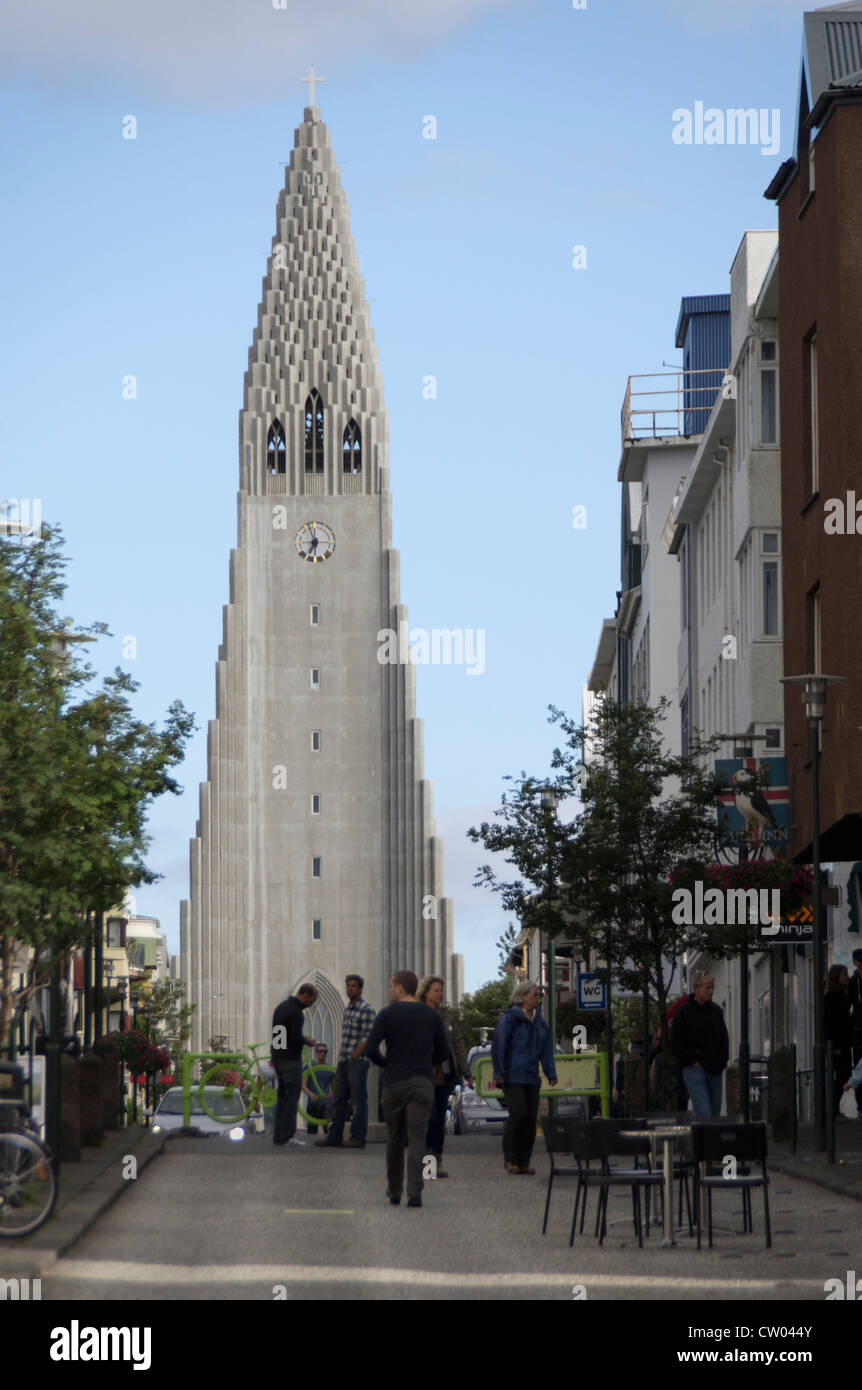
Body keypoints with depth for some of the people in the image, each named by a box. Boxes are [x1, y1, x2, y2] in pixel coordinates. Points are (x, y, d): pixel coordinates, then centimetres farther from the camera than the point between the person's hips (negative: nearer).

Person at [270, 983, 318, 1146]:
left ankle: (279, 1136, 12)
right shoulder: (295, 1011, -17)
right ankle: (285, 1137, -7)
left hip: (278, 1058, 9)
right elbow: (296, 1038, -22)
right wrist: (308, 1042, -4)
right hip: (290, 1059, -9)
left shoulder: (280, 1006, 14)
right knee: (292, 1097, -5)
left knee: (283, 1096, 12)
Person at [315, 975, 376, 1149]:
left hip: (357, 1061, -9)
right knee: (338, 1100, 9)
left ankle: (358, 1139, -2)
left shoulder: (366, 1011, -9)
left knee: (359, 1101, -5)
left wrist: (353, 1059, -16)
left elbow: (366, 1039, -14)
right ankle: (334, 1137, 13)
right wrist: (342, 1061, 14)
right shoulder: (347, 1009, 17)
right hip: (343, 1062, 9)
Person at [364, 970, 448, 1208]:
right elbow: (443, 1052, 11)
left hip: (394, 1083, -1)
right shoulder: (432, 1015, 6)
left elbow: (370, 1048, -10)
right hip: (422, 1083, 1)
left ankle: (394, 1191, 21)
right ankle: (414, 1192, -18)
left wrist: (384, 1063, 10)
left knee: (394, 1138, 13)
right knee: (417, 1138, -4)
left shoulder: (387, 1014, -3)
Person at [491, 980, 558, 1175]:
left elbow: (546, 1050, 18)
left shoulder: (540, 1022, 16)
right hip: (512, 1077, -7)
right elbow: (498, 1045, -9)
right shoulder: (509, 1018, -5)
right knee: (518, 1113, -15)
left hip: (531, 1078, 7)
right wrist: (498, 1073, -15)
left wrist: (551, 1074, 7)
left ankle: (524, 1161, 8)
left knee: (531, 1117, 1)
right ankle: (510, 1159, -4)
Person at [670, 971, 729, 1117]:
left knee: (715, 1114, 7)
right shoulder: (684, 1012, -4)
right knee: (704, 1114, -16)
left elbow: (724, 1038, 21)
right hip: (695, 1071, -6)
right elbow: (676, 1043, -4)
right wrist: (692, 1061, -9)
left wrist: (723, 1060, 8)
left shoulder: (716, 1011, 12)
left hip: (715, 1071, 6)